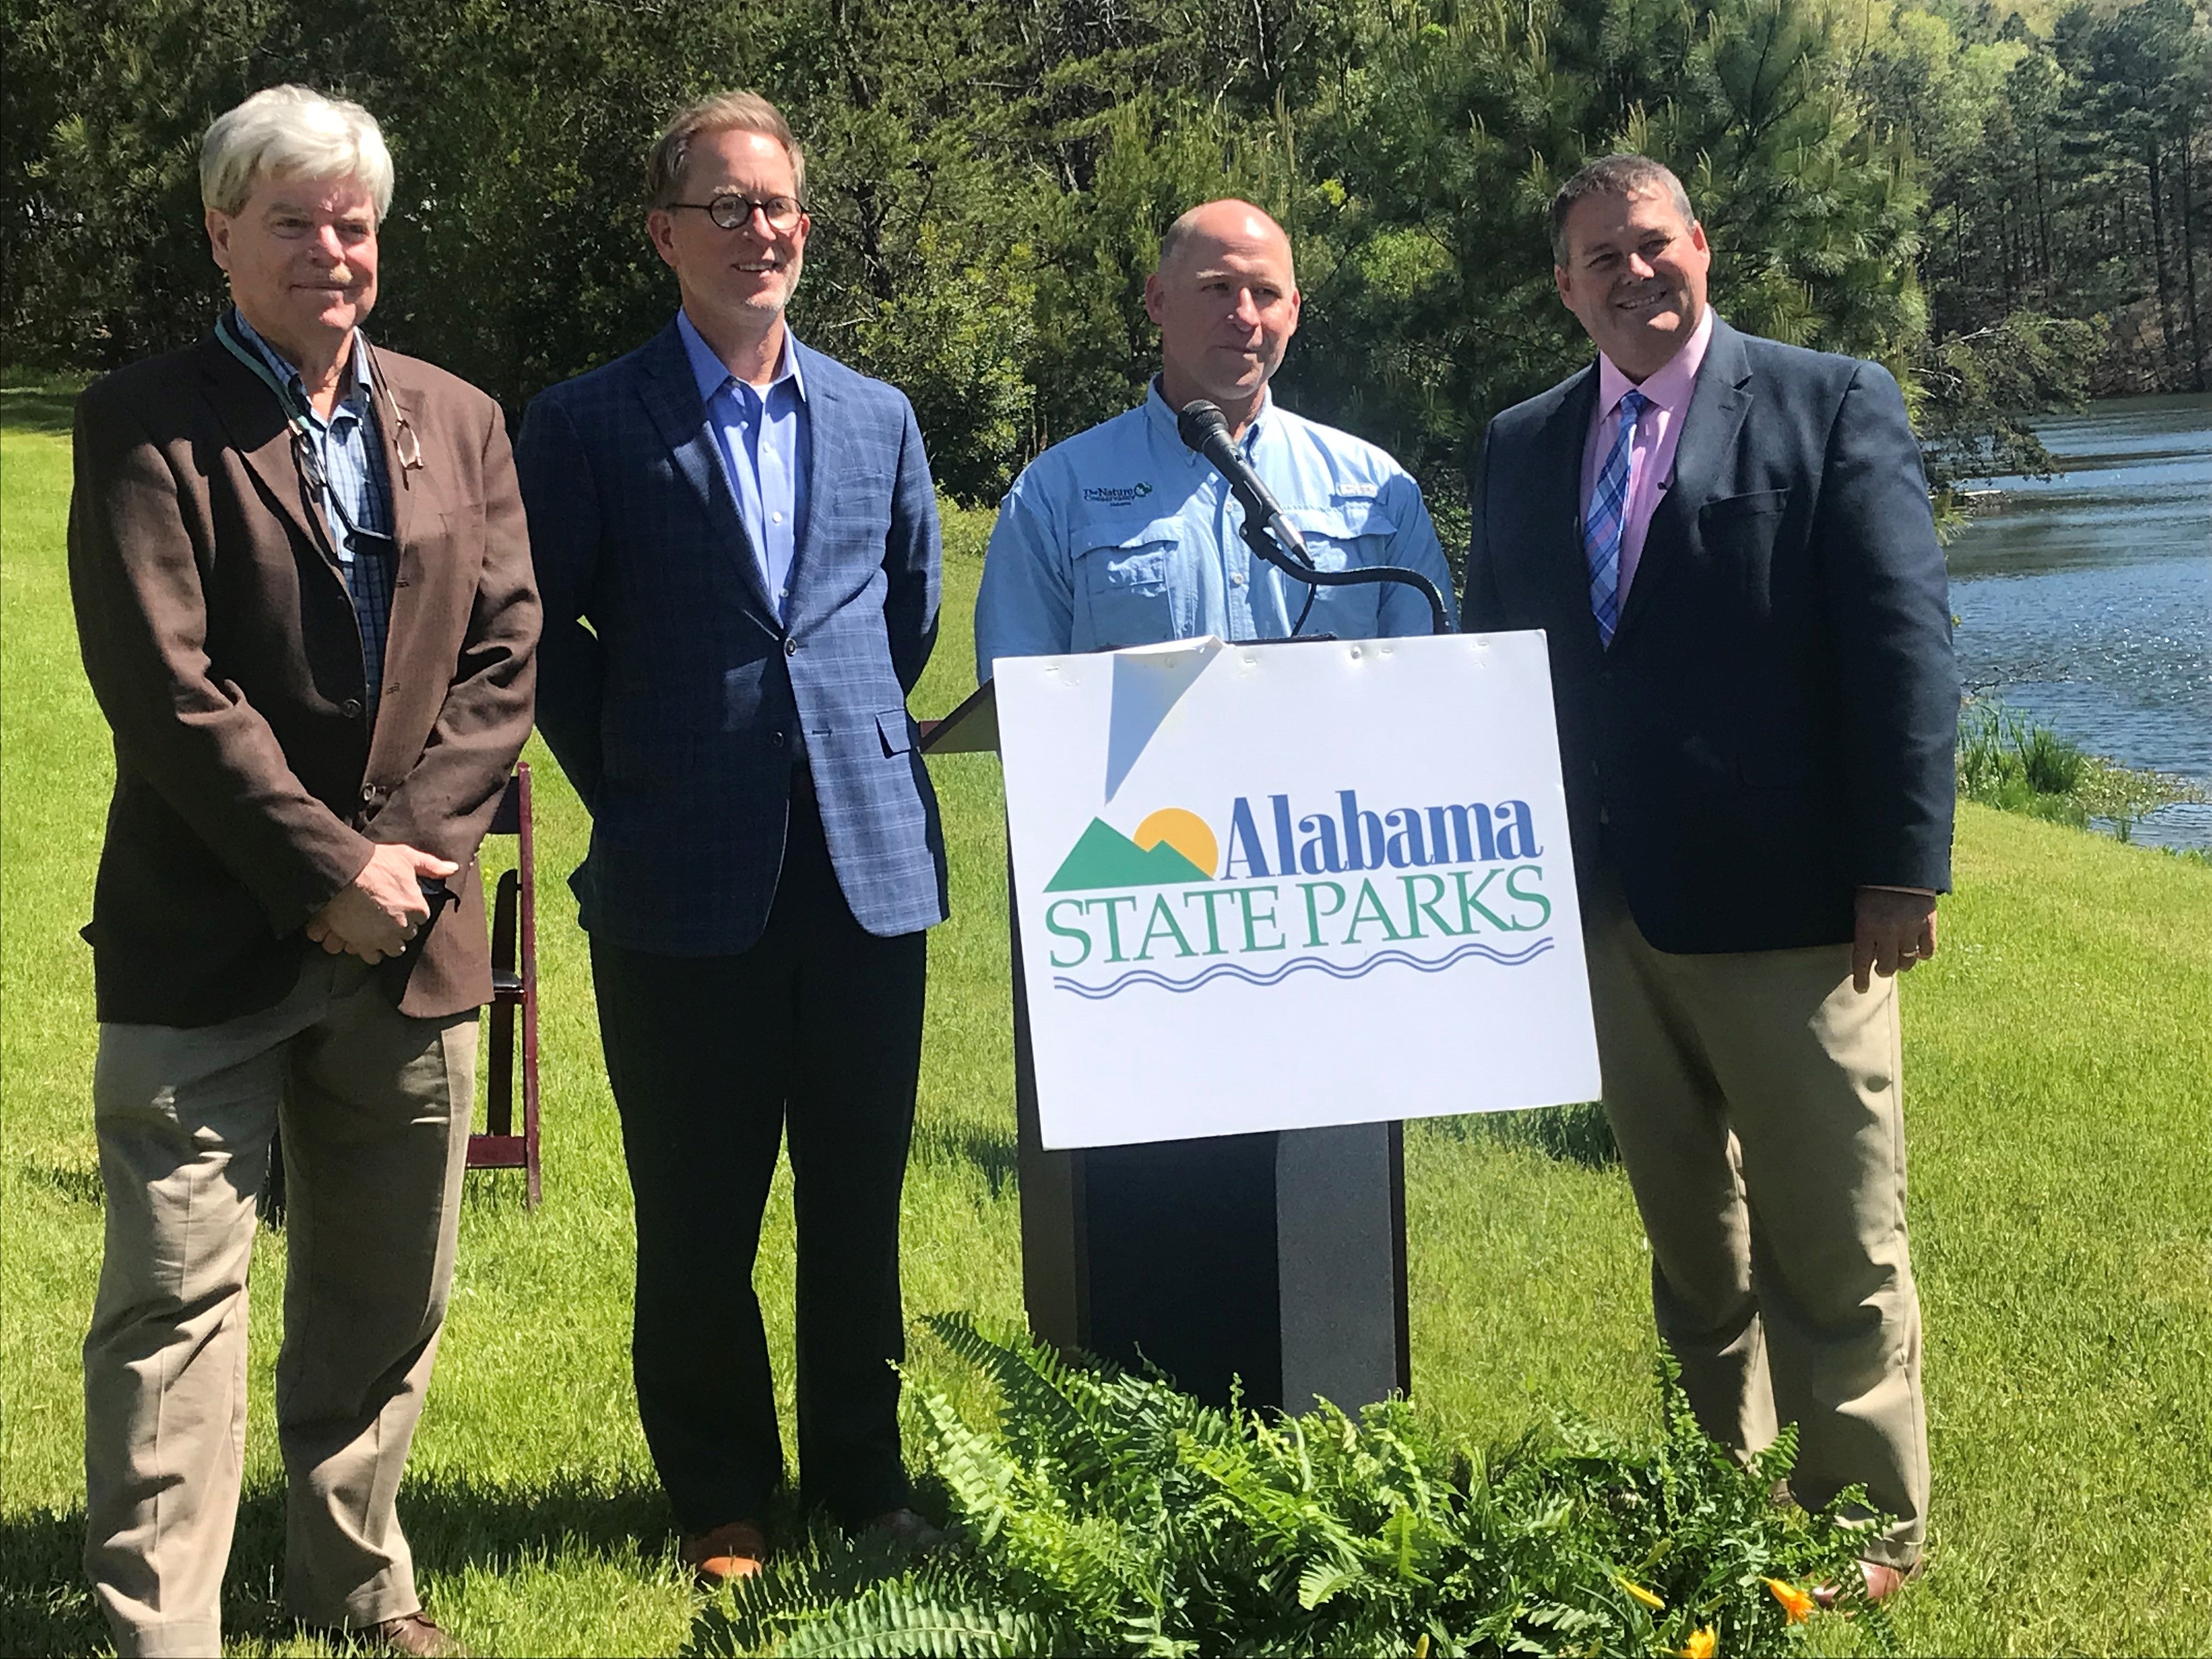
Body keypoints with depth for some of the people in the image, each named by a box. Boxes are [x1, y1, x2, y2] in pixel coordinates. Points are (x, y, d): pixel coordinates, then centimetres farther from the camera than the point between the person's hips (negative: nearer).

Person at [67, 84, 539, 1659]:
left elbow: (503, 655, 5)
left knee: (387, 1294, 14)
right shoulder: (147, 423, -5)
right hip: (206, 940, -5)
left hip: (410, 931, 5)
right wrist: (326, 870, -14)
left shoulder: (459, 422, 11)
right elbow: (161, 683, -13)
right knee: (176, 1299, -3)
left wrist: (409, 849, -8)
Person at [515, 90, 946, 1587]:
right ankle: (720, 1502, 22)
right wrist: (631, 786, 4)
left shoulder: (878, 420, 10)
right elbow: (542, 638, 3)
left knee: (861, 1201, 10)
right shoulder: (589, 426, -2)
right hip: (687, 886, -3)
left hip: (870, 866, 3)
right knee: (699, 1219, 6)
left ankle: (864, 1476, 26)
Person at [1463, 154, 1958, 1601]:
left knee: (1835, 1238, 3)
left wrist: (1902, 870, -14)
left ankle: (1868, 1522, 17)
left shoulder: (1833, 405, -4)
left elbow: (1906, 641, -9)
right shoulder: (1525, 447, 11)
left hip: (1786, 904, -4)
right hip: (1609, 907, 5)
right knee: (1688, 1233, 15)